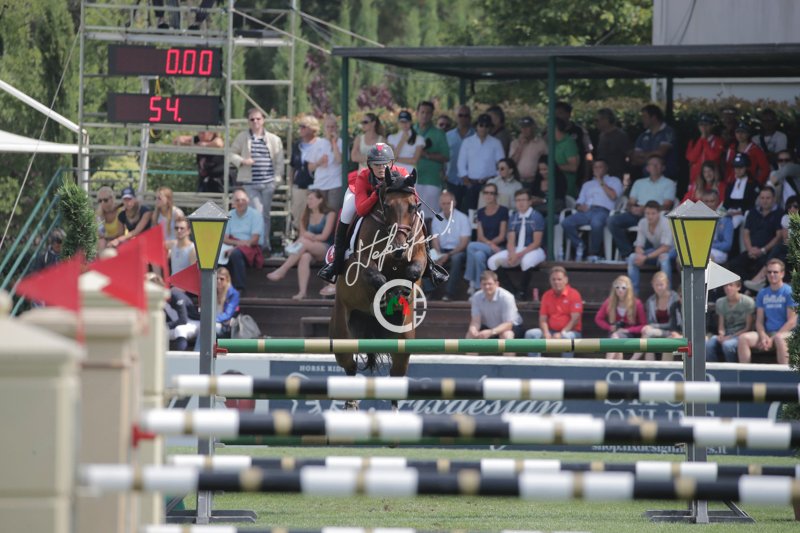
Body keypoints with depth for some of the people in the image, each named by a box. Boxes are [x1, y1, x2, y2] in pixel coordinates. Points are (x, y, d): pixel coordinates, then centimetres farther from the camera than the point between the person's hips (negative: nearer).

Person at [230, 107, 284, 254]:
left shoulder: (274, 139, 6)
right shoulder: (242, 138, 4)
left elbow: (279, 161, 8)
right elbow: (232, 154, 9)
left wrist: (277, 178, 0)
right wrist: (242, 161, -10)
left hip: (268, 183, 2)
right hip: (250, 184, -2)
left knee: (265, 214, 6)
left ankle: (265, 245, 14)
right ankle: (259, 243, -7)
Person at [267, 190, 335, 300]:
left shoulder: (329, 215, 1)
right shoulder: (306, 216, 16)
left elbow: (324, 236, -6)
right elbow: (303, 234, 10)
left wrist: (308, 236, -7)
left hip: (325, 249, -4)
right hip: (309, 249, 4)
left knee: (304, 242, -34)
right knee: (304, 257, -35)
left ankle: (282, 270, -36)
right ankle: (302, 291, -47)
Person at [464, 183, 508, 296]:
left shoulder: (503, 211, -1)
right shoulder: (481, 212, 14)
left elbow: (502, 236, -5)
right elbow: (480, 236, 7)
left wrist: (488, 243, -15)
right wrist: (490, 244, -13)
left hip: (498, 248, -4)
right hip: (483, 246, 4)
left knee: (471, 246, -30)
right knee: (479, 255, -33)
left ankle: (472, 282, -20)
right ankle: (479, 288, -32)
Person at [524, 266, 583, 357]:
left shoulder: (574, 294, -5)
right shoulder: (546, 295, 10)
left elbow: (575, 319, -12)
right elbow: (543, 319, 8)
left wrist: (561, 334, -21)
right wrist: (546, 333, -13)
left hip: (569, 331, -5)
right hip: (551, 331, 5)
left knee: (567, 336, -40)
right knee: (530, 334, -18)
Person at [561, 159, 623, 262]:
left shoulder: (613, 180, 21)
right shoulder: (587, 184, 35)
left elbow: (613, 196, 0)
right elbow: (579, 203, 26)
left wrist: (601, 182, 6)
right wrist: (580, 206, 1)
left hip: (602, 211, -5)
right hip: (586, 211, 5)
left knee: (596, 223, -42)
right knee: (566, 223, -26)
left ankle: (594, 253, -25)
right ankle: (578, 245, -6)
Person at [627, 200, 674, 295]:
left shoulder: (665, 223, -25)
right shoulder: (642, 223, -11)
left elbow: (665, 248, -28)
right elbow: (639, 246, -6)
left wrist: (646, 257, -34)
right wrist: (640, 255, -30)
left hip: (669, 251, -5)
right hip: (655, 250, 5)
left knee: (664, 258, -39)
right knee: (632, 257, -18)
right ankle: (633, 291, -13)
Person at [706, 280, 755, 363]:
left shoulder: (748, 302, -6)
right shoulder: (720, 302, 10)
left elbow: (748, 328, -6)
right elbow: (721, 326, 11)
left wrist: (730, 337, -16)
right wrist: (721, 335, -13)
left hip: (741, 335, -4)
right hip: (726, 336, 4)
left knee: (727, 344, -38)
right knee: (708, 345, -28)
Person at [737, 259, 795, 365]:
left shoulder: (789, 292, -2)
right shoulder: (763, 293, 14)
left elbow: (792, 322, -8)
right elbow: (759, 321, 12)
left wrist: (773, 339, -15)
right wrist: (763, 337, -10)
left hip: (786, 332, -5)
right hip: (767, 333, 5)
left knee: (779, 338, -40)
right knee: (743, 338, -20)